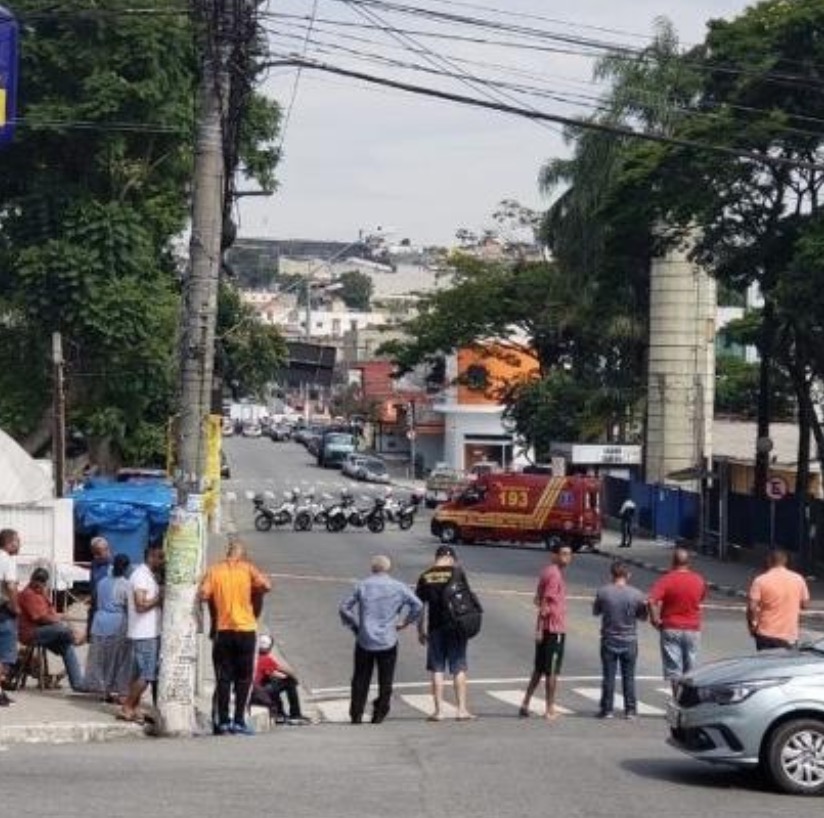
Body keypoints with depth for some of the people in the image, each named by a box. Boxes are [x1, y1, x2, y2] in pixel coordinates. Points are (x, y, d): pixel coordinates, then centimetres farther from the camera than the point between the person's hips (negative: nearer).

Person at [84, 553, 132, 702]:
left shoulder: (102, 582, 8)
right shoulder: (125, 585, -10)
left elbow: (98, 602, 14)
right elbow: (129, 606, -10)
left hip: (101, 623, 5)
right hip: (118, 624, -5)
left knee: (101, 658, 10)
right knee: (118, 659, 2)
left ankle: (104, 690, 14)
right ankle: (119, 692, 2)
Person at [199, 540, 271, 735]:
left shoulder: (214, 570, 2)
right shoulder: (247, 568, -1)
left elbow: (203, 595, -7)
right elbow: (266, 586, -11)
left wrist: (217, 598, 13)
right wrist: (252, 592, 8)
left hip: (223, 630, 2)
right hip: (245, 630, -2)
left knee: (224, 677, 7)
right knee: (244, 677, 6)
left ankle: (223, 721, 5)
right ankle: (239, 721, 1)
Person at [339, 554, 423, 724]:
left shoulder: (362, 586, 1)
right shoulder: (398, 587, 0)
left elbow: (344, 608, 1)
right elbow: (418, 606, -4)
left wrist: (354, 626, 11)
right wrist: (404, 623, 6)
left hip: (364, 640, 1)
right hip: (388, 640, -1)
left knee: (360, 680, 10)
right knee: (385, 681, 9)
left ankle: (356, 715, 9)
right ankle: (379, 715, 9)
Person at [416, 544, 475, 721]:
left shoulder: (425, 577, 2)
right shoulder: (457, 572, -4)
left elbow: (421, 605, 3)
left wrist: (420, 630, 9)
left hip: (435, 627, 1)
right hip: (456, 625, -1)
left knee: (437, 669, 6)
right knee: (459, 668, 5)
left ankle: (438, 710, 6)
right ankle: (462, 709, 4)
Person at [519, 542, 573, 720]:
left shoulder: (549, 572, 15)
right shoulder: (554, 574, -15)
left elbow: (539, 600, 21)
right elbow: (545, 603, -21)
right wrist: (540, 628, -23)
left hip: (545, 629, 9)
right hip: (554, 629, -9)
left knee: (539, 670, 15)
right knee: (552, 671, -1)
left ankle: (525, 705, 16)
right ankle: (550, 710, 5)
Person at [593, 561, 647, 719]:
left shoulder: (603, 592, -11)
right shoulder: (636, 594, -10)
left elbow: (595, 612, 2)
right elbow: (643, 616, 1)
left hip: (609, 641, 0)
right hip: (629, 642, 0)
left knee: (608, 677, 7)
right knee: (628, 677, 10)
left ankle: (607, 709, 9)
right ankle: (630, 709, 13)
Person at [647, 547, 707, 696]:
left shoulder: (667, 579, -13)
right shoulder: (698, 580, 0)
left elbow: (651, 600, -24)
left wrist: (655, 619, -14)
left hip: (671, 629, -3)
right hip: (693, 629, 3)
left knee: (674, 670, 3)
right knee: (690, 670, 13)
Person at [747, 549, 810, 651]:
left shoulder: (761, 581, -9)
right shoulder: (798, 579, 0)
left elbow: (752, 607, -12)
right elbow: (805, 603, 9)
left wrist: (753, 625, 4)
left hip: (766, 635, -2)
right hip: (790, 636, 2)